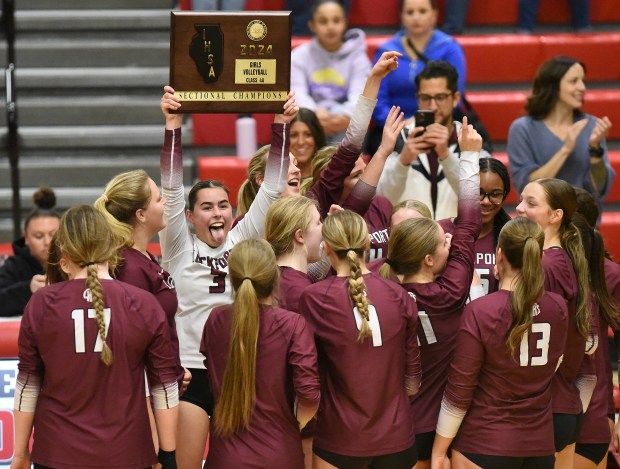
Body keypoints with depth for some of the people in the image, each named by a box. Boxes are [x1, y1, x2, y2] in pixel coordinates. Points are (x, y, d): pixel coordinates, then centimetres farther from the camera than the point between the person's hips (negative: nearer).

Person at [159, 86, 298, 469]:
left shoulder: (244, 240, 6)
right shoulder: (179, 246, 0)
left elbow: (272, 187, 0)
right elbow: (171, 186, -10)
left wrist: (282, 124, -7)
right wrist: (173, 125, -19)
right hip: (188, 370, -2)